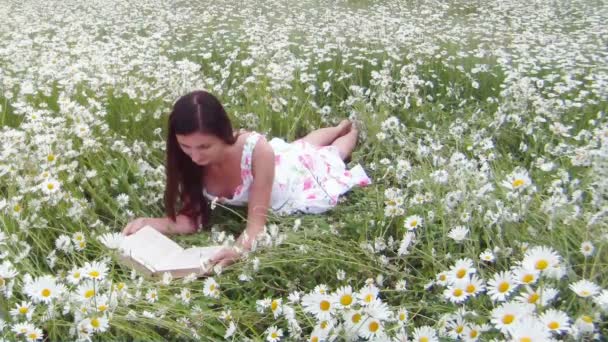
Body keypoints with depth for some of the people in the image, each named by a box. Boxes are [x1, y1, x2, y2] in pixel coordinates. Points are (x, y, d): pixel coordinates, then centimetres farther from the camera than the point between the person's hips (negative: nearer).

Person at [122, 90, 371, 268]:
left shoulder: (256, 150, -49)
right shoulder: (189, 160, -34)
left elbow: (257, 222, -46)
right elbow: (191, 218, -29)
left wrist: (239, 250, -66)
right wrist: (147, 222, -45)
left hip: (299, 171, -3)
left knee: (328, 155, 33)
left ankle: (351, 128, 63)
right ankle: (342, 126, 64)